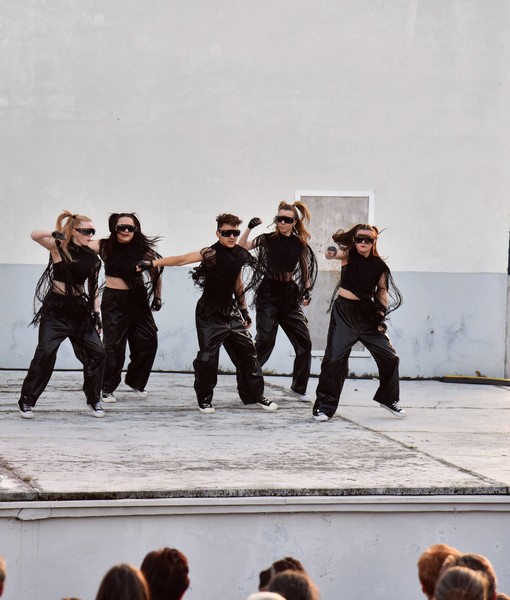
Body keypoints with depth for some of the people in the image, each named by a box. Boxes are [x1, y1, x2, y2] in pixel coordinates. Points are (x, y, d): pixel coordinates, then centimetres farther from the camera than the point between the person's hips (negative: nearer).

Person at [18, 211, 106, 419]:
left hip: (79, 310, 4)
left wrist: (97, 313, 8)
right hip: (55, 309, -4)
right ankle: (26, 401, 1)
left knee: (97, 353, -2)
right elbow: (35, 235, -23)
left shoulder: (92, 258, 5)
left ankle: (94, 400, 14)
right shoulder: (59, 247, -7)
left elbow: (93, 288, 14)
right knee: (45, 354, -11)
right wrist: (55, 234, -41)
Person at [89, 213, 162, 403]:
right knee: (113, 345, -4)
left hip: (139, 299, 3)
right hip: (113, 300, -3)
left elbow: (155, 273, 8)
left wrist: (157, 297, 8)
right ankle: (107, 389, 9)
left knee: (148, 341, 4)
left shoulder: (142, 249, -4)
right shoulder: (105, 246, -7)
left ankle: (135, 381, 25)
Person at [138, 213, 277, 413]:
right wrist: (152, 263, -37)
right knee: (207, 357, -7)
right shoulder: (211, 253, -18)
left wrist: (244, 310, 20)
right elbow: (182, 260, -27)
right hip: (209, 314, -6)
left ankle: (255, 395, 22)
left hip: (231, 312, 6)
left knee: (247, 351, 8)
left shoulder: (240, 254, 2)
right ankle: (204, 399, 12)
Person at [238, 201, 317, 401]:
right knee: (265, 340, -12)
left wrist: (307, 290, 0)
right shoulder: (268, 239, -2)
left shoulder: (300, 244, 6)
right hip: (268, 294, -4)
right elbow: (242, 246, -11)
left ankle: (298, 387, 16)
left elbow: (306, 271, 14)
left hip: (290, 295, 4)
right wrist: (249, 228, -23)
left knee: (304, 342, 4)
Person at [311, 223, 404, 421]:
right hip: (344, 311, -3)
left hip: (367, 314, 3)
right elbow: (334, 252, -26)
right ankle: (324, 406, 1)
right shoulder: (348, 255, -5)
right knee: (334, 358, -9)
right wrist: (332, 252, -50)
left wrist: (381, 312, -1)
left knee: (389, 357, 4)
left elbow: (382, 290, 12)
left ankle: (388, 399, 26)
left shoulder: (379, 265, 2)